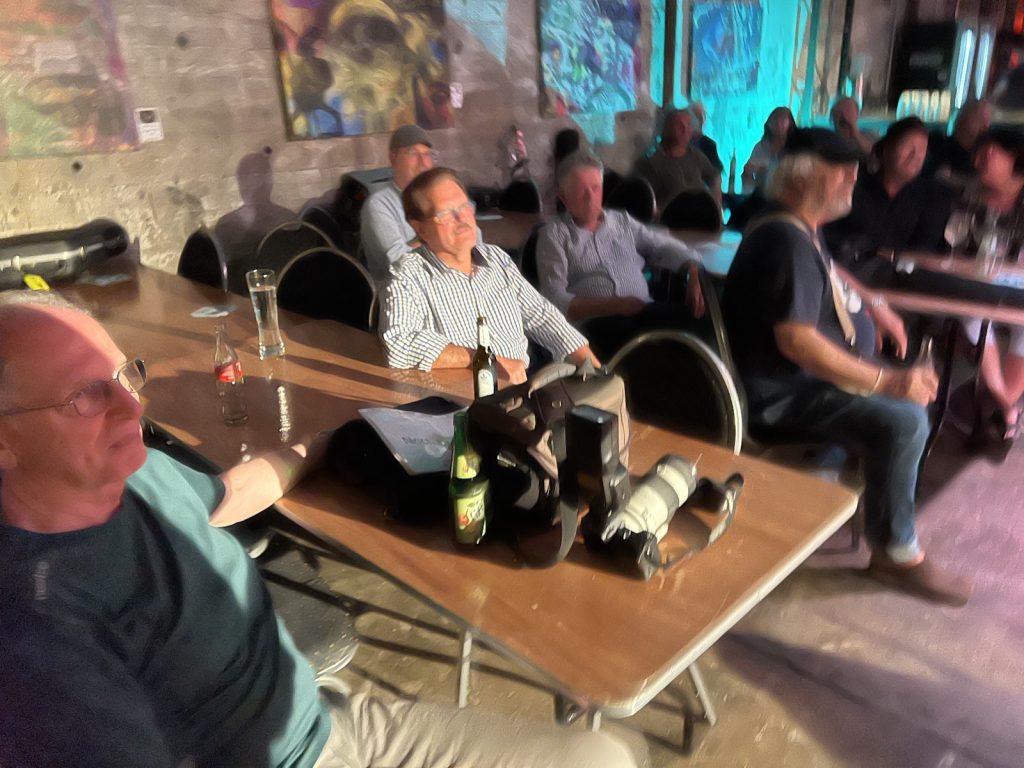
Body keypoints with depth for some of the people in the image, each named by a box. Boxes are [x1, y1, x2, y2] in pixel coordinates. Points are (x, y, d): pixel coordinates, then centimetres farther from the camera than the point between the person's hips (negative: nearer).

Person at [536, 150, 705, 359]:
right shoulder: (553, 235, 7)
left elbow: (664, 247, 23)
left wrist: (694, 274, 1)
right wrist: (613, 305, -16)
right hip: (597, 323, -4)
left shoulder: (622, 220, 22)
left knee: (682, 318, -29)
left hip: (646, 311, 4)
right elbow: (554, 298, -4)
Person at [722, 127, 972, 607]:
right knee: (903, 421, -25)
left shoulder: (799, 231, 10)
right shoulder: (788, 242, -23)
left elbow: (827, 277, 33)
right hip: (783, 393, -11)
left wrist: (872, 306, 17)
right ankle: (896, 553, -7)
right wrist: (887, 381, -30)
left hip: (805, 377, 11)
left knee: (913, 393, 20)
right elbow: (796, 341, -32)